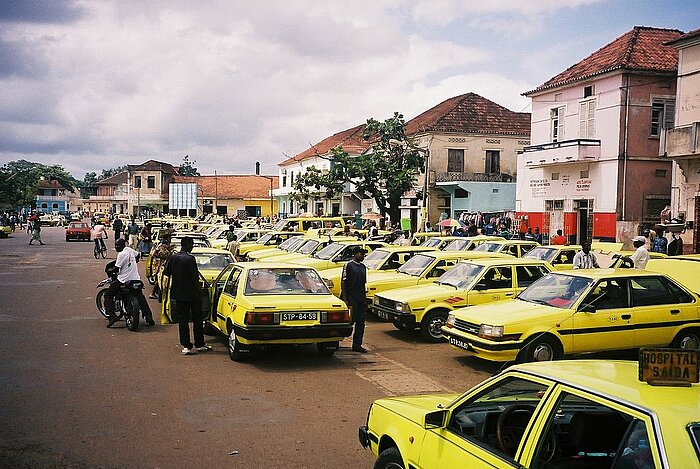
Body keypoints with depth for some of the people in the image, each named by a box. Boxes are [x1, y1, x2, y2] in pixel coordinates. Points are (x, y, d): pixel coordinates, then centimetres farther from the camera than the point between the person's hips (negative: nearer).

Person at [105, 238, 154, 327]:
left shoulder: (121, 254, -17)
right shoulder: (130, 250, 6)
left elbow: (117, 268, -16)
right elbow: (138, 255, 27)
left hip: (123, 280, -7)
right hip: (135, 278, 7)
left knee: (108, 295, 4)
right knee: (140, 297, 22)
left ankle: (111, 316, -10)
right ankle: (149, 317, 17)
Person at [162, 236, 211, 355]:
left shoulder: (173, 258, 1)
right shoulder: (190, 258, -14)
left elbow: (166, 274, 6)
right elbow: (195, 278, -15)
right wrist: (199, 292, -6)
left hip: (177, 295, 4)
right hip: (192, 294, -4)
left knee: (182, 320, 7)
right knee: (197, 320, 9)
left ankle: (186, 346, 4)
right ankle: (199, 344, 17)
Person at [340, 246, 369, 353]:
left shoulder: (363, 267, 15)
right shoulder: (348, 266, -5)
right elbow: (343, 282, -8)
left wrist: (365, 296, 15)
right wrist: (345, 298, -14)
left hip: (361, 298, 7)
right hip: (351, 297, -6)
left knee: (361, 322, 4)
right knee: (351, 320, -7)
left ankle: (357, 345, 10)